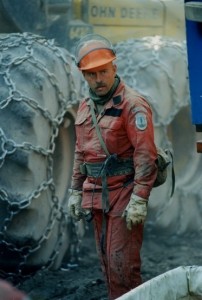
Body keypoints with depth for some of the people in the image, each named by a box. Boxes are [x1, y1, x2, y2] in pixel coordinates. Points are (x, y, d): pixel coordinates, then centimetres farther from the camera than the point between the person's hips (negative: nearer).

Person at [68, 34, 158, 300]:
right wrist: (75, 192, 17)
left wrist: (139, 200, -21)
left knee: (122, 263, -9)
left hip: (124, 194, -7)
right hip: (97, 195, 7)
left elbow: (146, 155, -17)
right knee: (107, 262, 9)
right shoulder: (85, 107, 12)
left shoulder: (132, 104, -12)